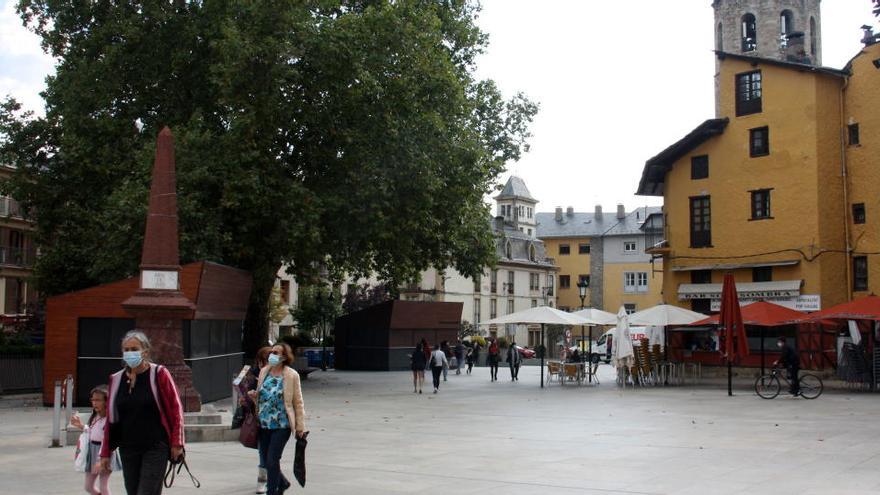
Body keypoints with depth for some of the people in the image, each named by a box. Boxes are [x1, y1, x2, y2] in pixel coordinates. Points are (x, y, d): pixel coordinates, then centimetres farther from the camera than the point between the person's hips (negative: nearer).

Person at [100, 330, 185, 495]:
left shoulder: (159, 374, -5)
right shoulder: (116, 379, 7)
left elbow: (175, 409, -4)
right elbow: (111, 418, 12)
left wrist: (176, 443, -8)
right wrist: (106, 452, 11)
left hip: (155, 448, -5)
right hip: (127, 449, 5)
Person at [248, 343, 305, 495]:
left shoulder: (291, 375, -7)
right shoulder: (264, 371, 7)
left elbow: (298, 402, -4)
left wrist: (300, 426, -5)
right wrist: (253, 395, -3)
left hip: (281, 425, -6)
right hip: (263, 424, 6)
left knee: (272, 461, -8)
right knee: (266, 461, 12)